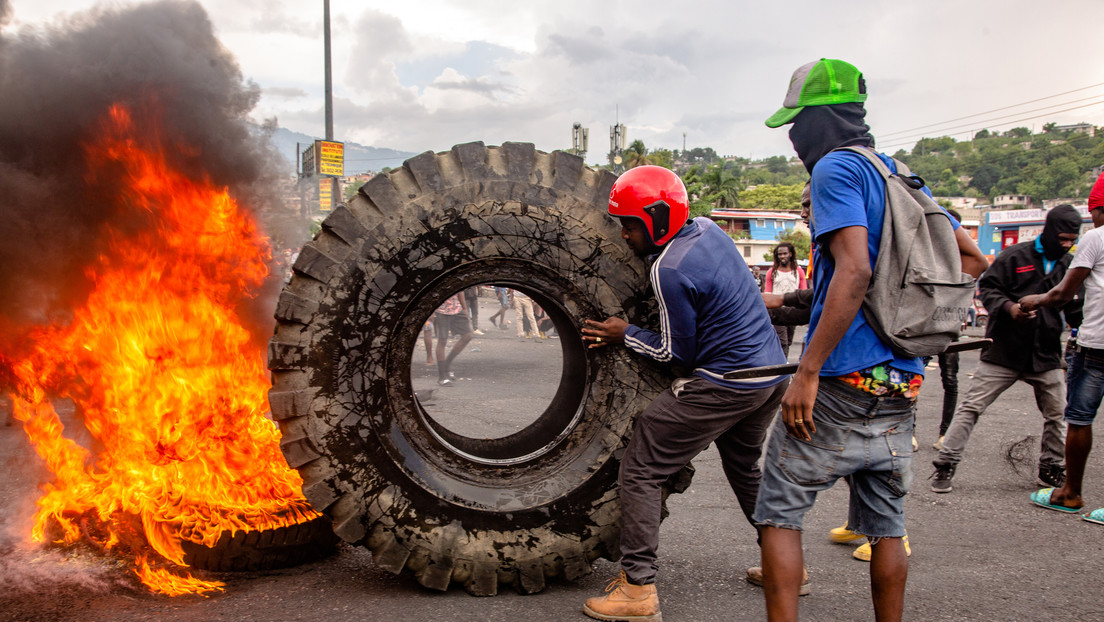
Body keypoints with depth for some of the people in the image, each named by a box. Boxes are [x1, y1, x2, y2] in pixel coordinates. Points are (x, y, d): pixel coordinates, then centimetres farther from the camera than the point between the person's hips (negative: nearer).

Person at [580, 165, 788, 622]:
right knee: (745, 468, 29)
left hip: (723, 385, -9)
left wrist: (626, 336, 0)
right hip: (772, 371, 10)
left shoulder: (669, 270, -20)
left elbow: (677, 353, -12)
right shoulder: (708, 229, 5)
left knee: (640, 472, -2)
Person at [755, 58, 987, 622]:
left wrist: (807, 372, -23)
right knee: (885, 523, 16)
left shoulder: (837, 169, -9)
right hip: (903, 385, 8)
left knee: (779, 512, 2)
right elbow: (972, 258, 21)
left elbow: (854, 270, -23)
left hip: (842, 383, -8)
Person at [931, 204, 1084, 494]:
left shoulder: (1070, 265, 9)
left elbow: (1076, 307, 14)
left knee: (1057, 414, 10)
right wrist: (1008, 307, -23)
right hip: (1004, 351, -4)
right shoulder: (1014, 256, -5)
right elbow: (987, 287, -6)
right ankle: (945, 465, 0)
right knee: (971, 406, -6)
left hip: (1046, 354, 5)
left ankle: (1052, 470, 29)